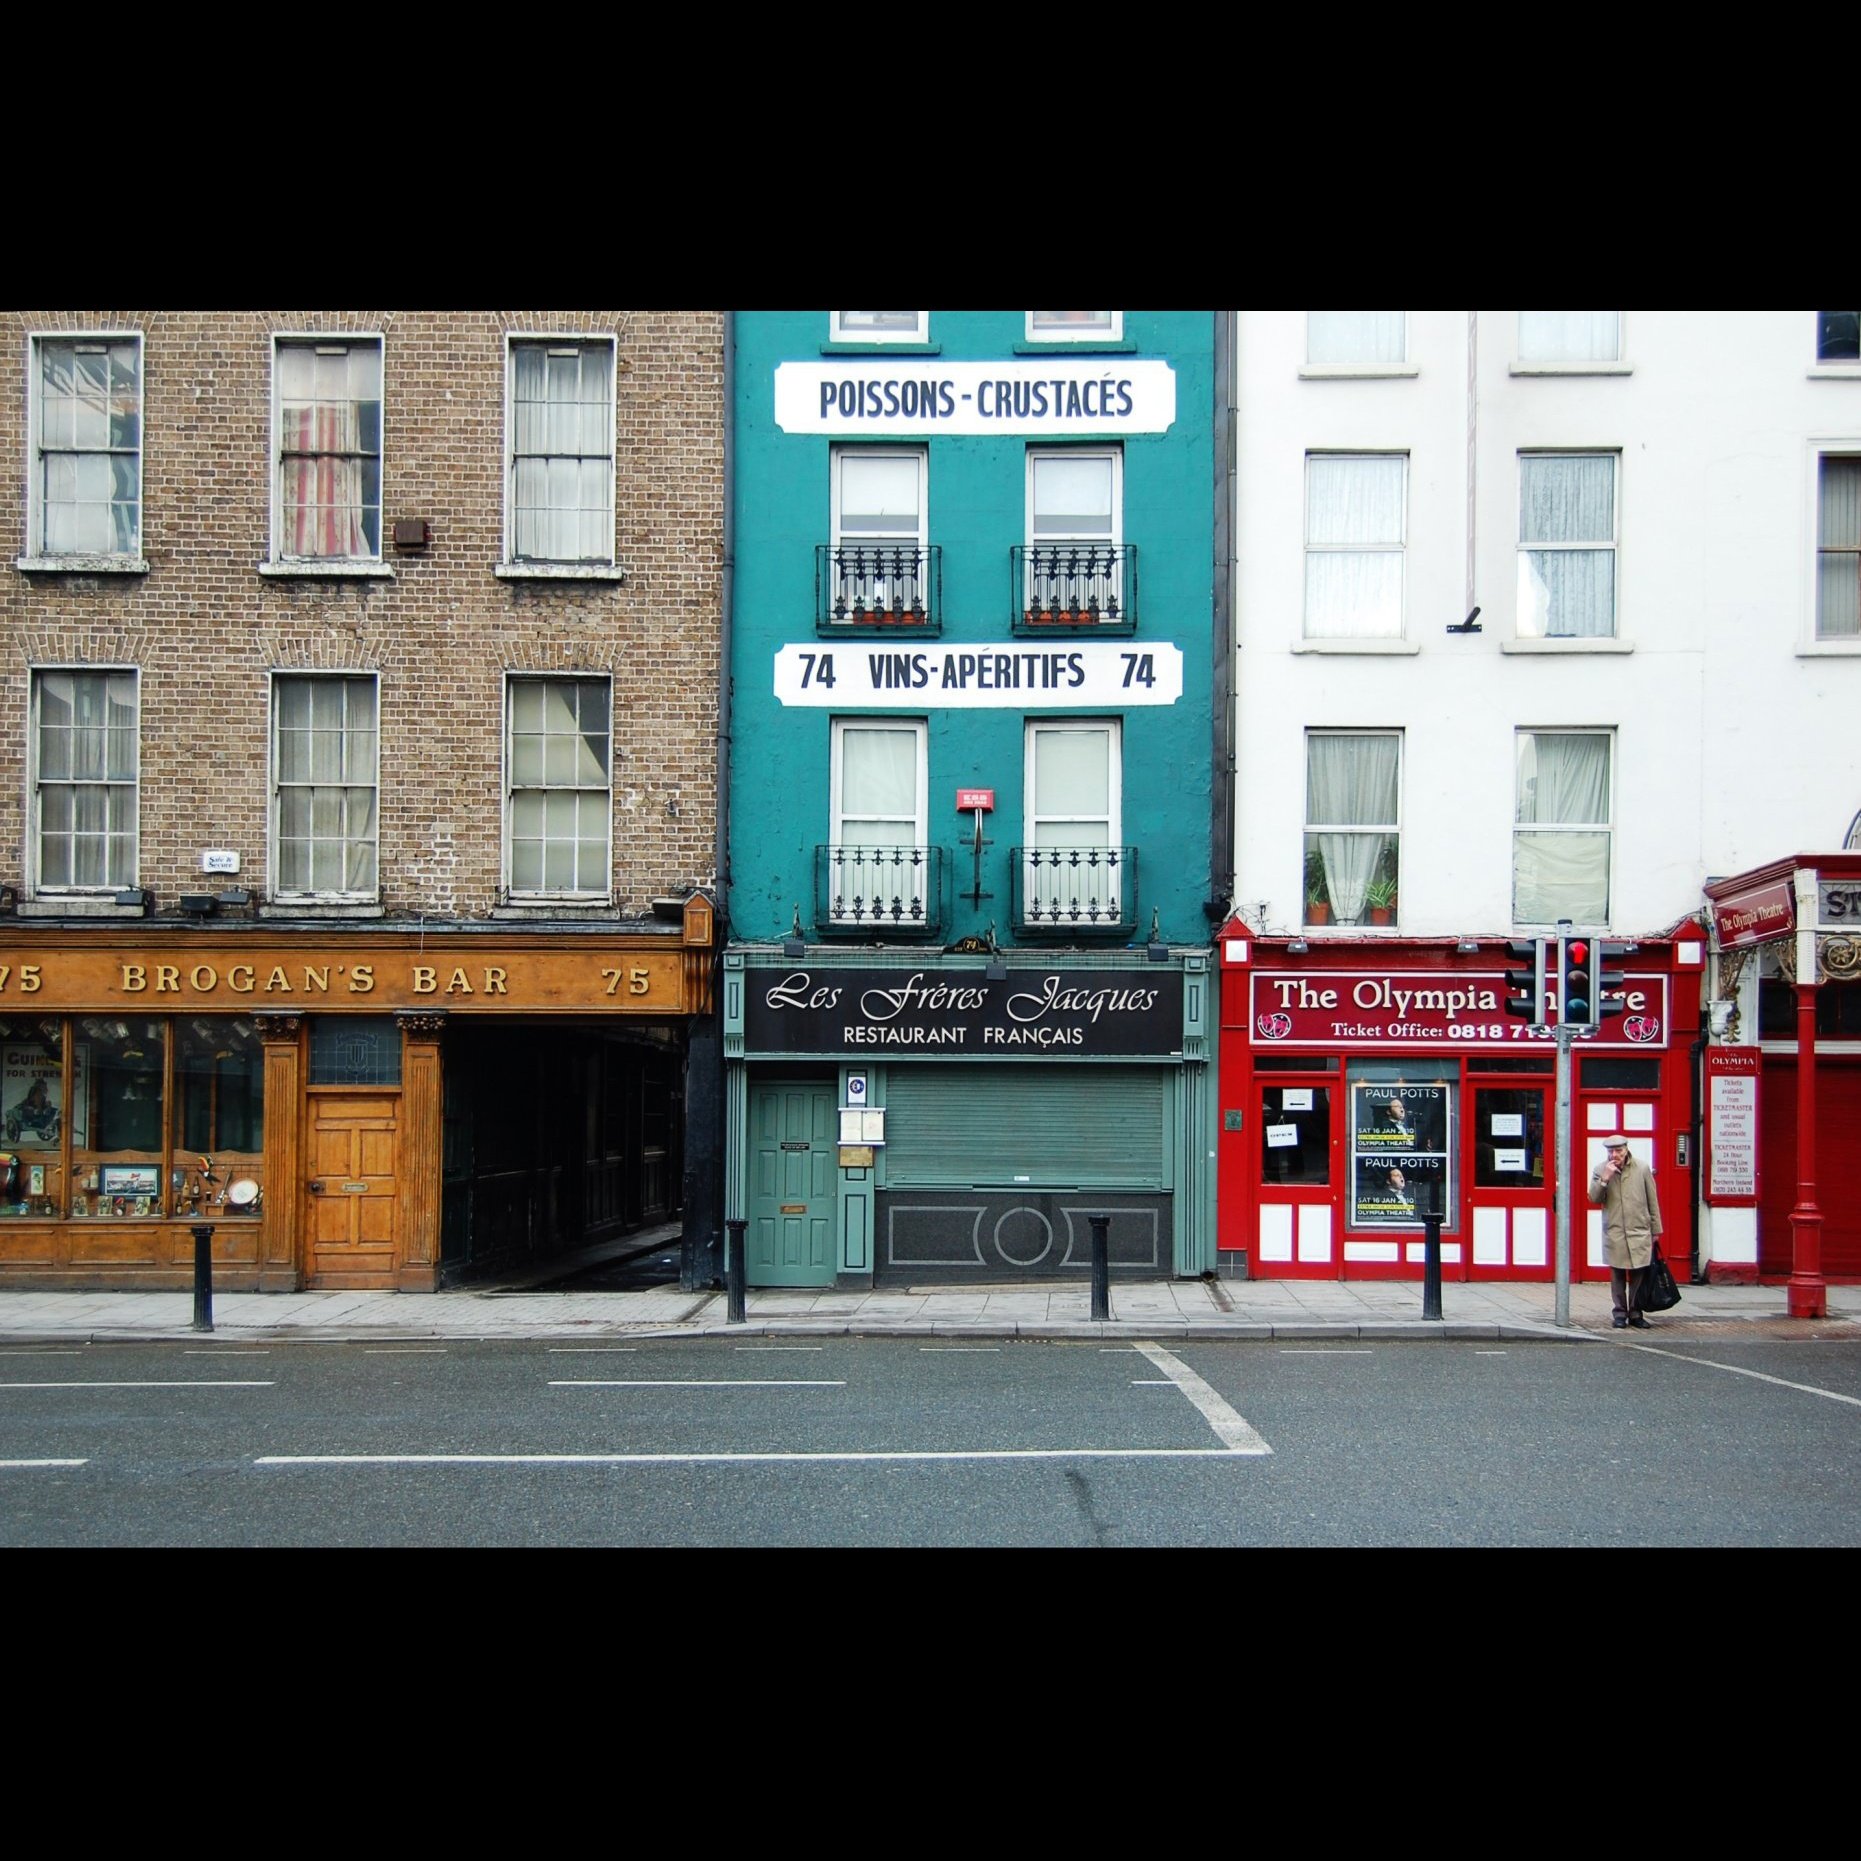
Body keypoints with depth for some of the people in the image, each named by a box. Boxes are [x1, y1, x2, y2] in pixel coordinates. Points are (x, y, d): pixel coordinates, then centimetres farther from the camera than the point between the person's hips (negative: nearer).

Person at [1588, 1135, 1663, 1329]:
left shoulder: (1642, 1168, 1)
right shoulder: (1600, 1170, 2)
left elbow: (1652, 1200, 7)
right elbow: (1594, 1198, -3)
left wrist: (1655, 1229, 9)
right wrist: (1604, 1179, -17)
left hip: (1639, 1232, 0)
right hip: (1614, 1233, 0)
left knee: (1638, 1275, 2)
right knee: (1618, 1275, 3)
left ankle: (1636, 1313, 12)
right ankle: (1620, 1313, 12)